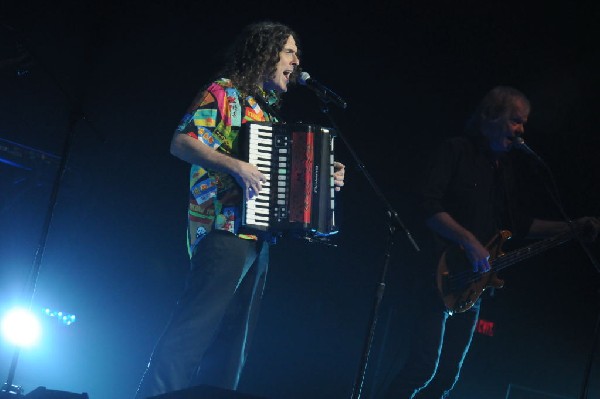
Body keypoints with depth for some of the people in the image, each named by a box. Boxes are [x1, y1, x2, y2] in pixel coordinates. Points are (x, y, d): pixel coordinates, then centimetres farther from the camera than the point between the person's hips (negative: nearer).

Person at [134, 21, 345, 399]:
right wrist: (236, 165, -22)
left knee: (234, 340, 7)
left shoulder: (269, 109, 24)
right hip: (225, 227, -9)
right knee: (195, 326, -17)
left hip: (257, 237, 9)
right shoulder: (224, 92, -1)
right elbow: (181, 142, -11)